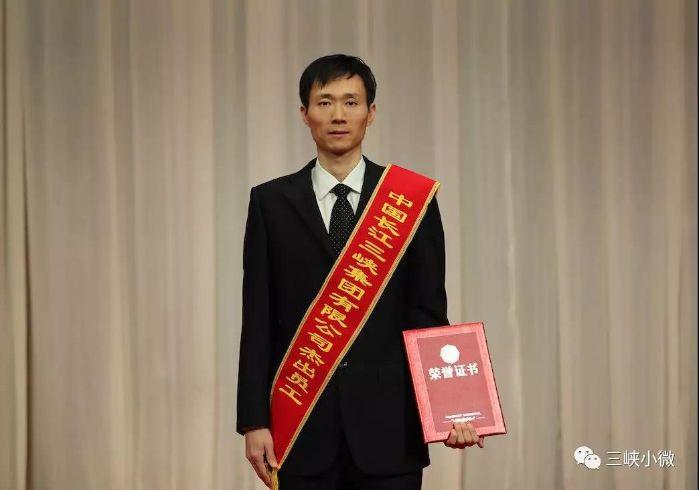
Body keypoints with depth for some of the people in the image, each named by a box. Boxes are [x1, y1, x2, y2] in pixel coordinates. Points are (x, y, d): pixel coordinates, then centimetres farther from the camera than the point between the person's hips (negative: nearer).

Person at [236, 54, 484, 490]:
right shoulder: (271, 203, 5)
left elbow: (428, 315, 4)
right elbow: (258, 322, 4)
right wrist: (253, 421, -2)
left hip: (389, 425, 0)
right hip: (303, 429, 1)